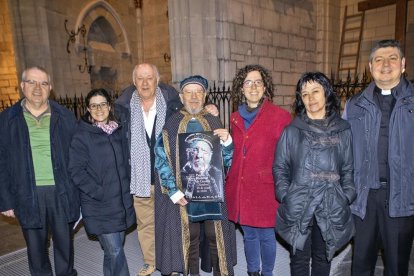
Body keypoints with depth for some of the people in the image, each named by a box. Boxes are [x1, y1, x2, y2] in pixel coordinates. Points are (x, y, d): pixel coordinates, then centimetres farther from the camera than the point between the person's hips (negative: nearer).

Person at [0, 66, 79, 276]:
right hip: (28, 195, 0)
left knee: (65, 244, 14)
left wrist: (79, 193, -2)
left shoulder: (65, 117, 1)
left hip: (62, 193, 0)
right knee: (36, 248, 16)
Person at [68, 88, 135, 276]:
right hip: (99, 206, -5)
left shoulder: (118, 131, 9)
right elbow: (76, 170, -13)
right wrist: (98, 192, -17)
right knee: (115, 251, -4)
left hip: (122, 202, 5)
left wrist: (127, 189, 8)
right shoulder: (82, 135, -7)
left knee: (113, 250, 17)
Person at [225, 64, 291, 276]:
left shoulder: (280, 116, -8)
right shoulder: (235, 118, 7)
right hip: (239, 189, 4)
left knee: (266, 237, 12)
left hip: (265, 189, -4)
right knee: (249, 236, 20)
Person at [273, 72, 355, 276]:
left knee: (323, 258, 18)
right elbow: (280, 167, 2)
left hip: (331, 208, 1)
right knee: (299, 259, 12)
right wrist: (285, 196, -7)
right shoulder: (292, 131, 0)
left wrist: (346, 198, -2)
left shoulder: (343, 130, 3)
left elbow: (349, 169, 7)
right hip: (298, 207, -1)